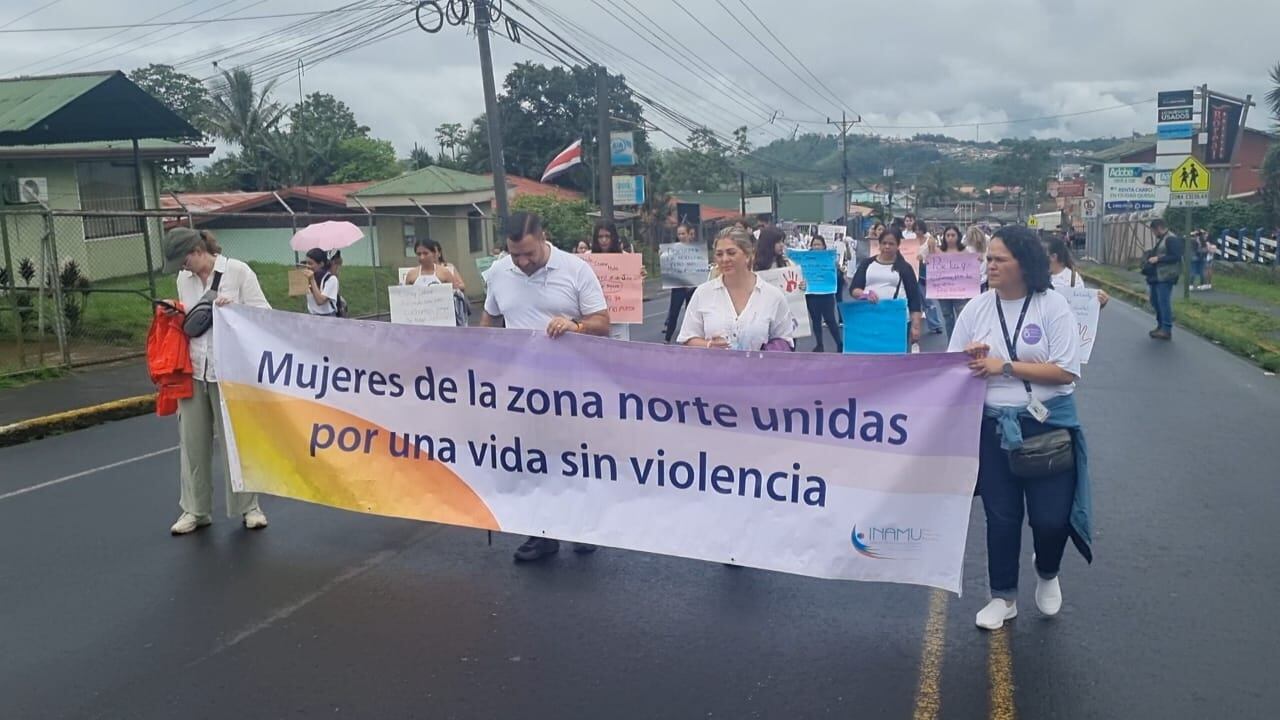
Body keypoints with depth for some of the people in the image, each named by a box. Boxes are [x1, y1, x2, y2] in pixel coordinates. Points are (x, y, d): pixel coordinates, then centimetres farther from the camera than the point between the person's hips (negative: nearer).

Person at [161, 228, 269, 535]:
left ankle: (248, 507, 16)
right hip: (193, 369, 5)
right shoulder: (184, 279, 9)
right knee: (193, 441, 7)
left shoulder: (238, 271, -6)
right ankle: (195, 509, 19)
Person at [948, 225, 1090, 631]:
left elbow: (1066, 372, -14)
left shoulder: (1053, 307, -9)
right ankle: (1003, 597, 28)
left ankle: (1047, 575, 37)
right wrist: (970, 360, -17)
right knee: (1001, 517, 11)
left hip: (1047, 424, -2)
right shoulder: (977, 308, 1)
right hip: (994, 425, 3)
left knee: (1051, 517, 3)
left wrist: (1005, 366, -19)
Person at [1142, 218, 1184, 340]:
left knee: (1164, 302, -9)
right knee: (1155, 302, 15)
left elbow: (1176, 257, -21)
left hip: (1165, 277, -10)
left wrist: (1157, 259, -20)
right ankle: (1161, 326, 25)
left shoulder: (1171, 239, -13)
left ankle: (1167, 330, -7)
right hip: (1156, 276, 10)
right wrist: (1150, 256, 13)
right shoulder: (1160, 239, 19)